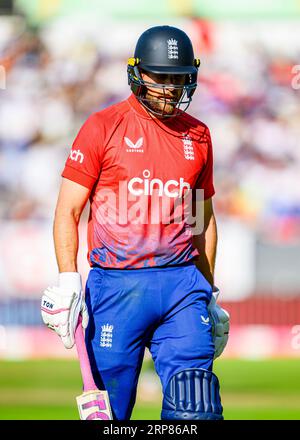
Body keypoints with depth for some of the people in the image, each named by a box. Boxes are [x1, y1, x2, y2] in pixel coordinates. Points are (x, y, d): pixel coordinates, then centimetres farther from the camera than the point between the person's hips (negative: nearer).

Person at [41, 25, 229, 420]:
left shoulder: (197, 136, 14)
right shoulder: (103, 127, 2)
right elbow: (68, 211, 0)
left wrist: (210, 295, 23)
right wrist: (67, 280, -12)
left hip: (183, 283, 3)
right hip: (117, 283, -3)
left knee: (194, 404, -11)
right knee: (110, 406, 1)